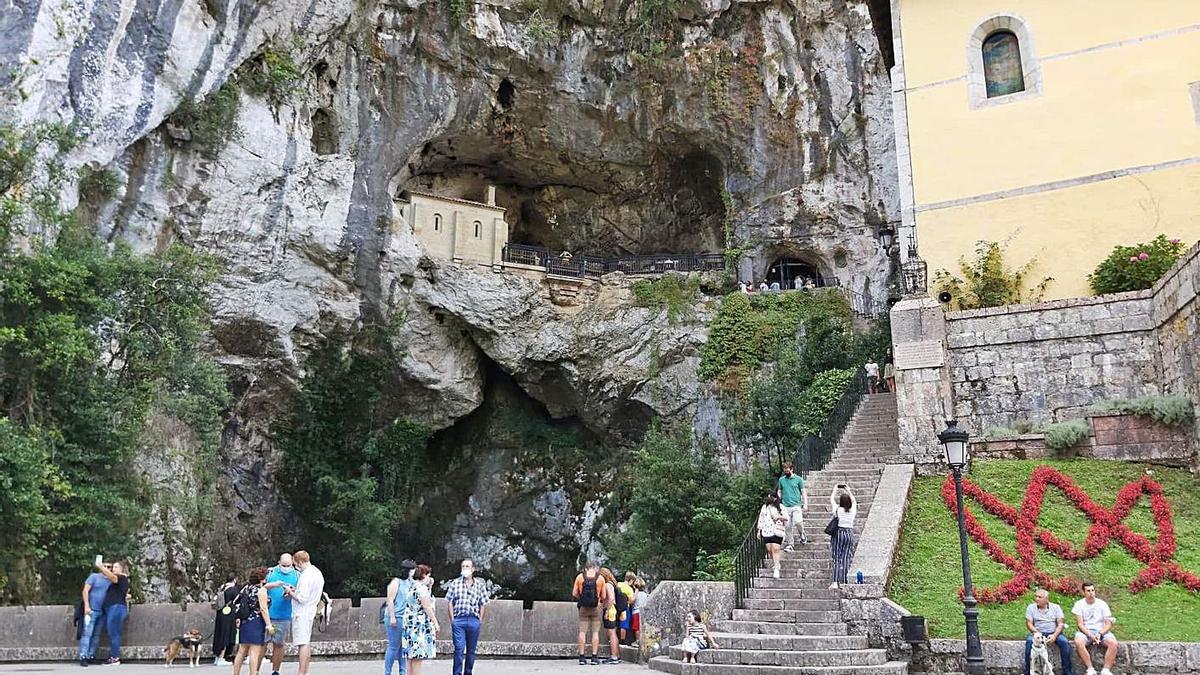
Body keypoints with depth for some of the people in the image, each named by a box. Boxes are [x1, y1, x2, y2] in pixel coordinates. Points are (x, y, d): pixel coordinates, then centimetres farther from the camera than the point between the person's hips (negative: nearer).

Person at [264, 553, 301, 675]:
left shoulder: (297, 575, 7)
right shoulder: (271, 572, 6)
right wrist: (273, 585, -18)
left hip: (284, 616, 1)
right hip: (267, 614, -1)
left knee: (279, 644, 7)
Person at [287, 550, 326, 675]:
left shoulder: (306, 576, -19)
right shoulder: (317, 572, 11)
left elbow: (302, 598, -21)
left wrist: (290, 592, -6)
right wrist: (295, 590, 11)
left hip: (302, 613, -10)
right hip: (310, 611, 10)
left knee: (302, 643, -8)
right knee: (306, 643, 14)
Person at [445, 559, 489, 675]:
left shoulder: (479, 585, 8)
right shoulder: (455, 584, 5)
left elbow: (482, 605, 10)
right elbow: (449, 602, 4)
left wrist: (480, 620, 3)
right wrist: (452, 620, -2)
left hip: (474, 620, 2)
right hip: (458, 620, -2)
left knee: (471, 650, 9)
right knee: (459, 648, -10)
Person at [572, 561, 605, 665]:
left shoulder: (580, 577, -1)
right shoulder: (600, 578, -3)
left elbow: (574, 594, -1)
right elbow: (603, 596, -1)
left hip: (583, 608, 1)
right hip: (596, 607, -1)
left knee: (582, 631, 6)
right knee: (595, 632, 6)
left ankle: (582, 657, 5)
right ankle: (594, 657, 4)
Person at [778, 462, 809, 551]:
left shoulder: (798, 479, 2)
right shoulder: (781, 479, 10)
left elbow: (803, 492, 6)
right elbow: (780, 492, 18)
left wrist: (805, 503, -2)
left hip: (796, 506, -2)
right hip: (786, 507, 2)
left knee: (798, 522, -15)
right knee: (788, 526, 1)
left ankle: (802, 535, 16)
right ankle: (790, 544, 10)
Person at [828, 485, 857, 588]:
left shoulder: (837, 509, -5)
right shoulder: (852, 510, 2)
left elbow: (831, 499, 11)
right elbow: (853, 500, 23)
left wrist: (835, 489, 25)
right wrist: (848, 490, 33)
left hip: (838, 532, -2)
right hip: (850, 533, 2)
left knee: (837, 558, -3)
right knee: (846, 558, 7)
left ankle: (835, 582, -12)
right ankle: (843, 582, 8)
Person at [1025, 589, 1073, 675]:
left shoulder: (1056, 607, 5)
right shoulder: (1031, 607, 4)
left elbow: (1060, 624, -1)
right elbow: (1029, 623, -1)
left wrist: (1055, 635, -18)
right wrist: (1037, 634, -18)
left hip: (1054, 633, 1)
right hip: (1037, 632, 0)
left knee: (1064, 642, -29)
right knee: (1029, 640, -31)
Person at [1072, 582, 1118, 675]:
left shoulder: (1102, 604, 3)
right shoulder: (1079, 604, 0)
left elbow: (1108, 624, 0)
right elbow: (1080, 624, -6)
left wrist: (1100, 634, -18)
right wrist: (1091, 635, -21)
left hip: (1101, 631, 1)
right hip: (1085, 631, -1)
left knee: (1113, 643, -30)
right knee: (1078, 642, -35)